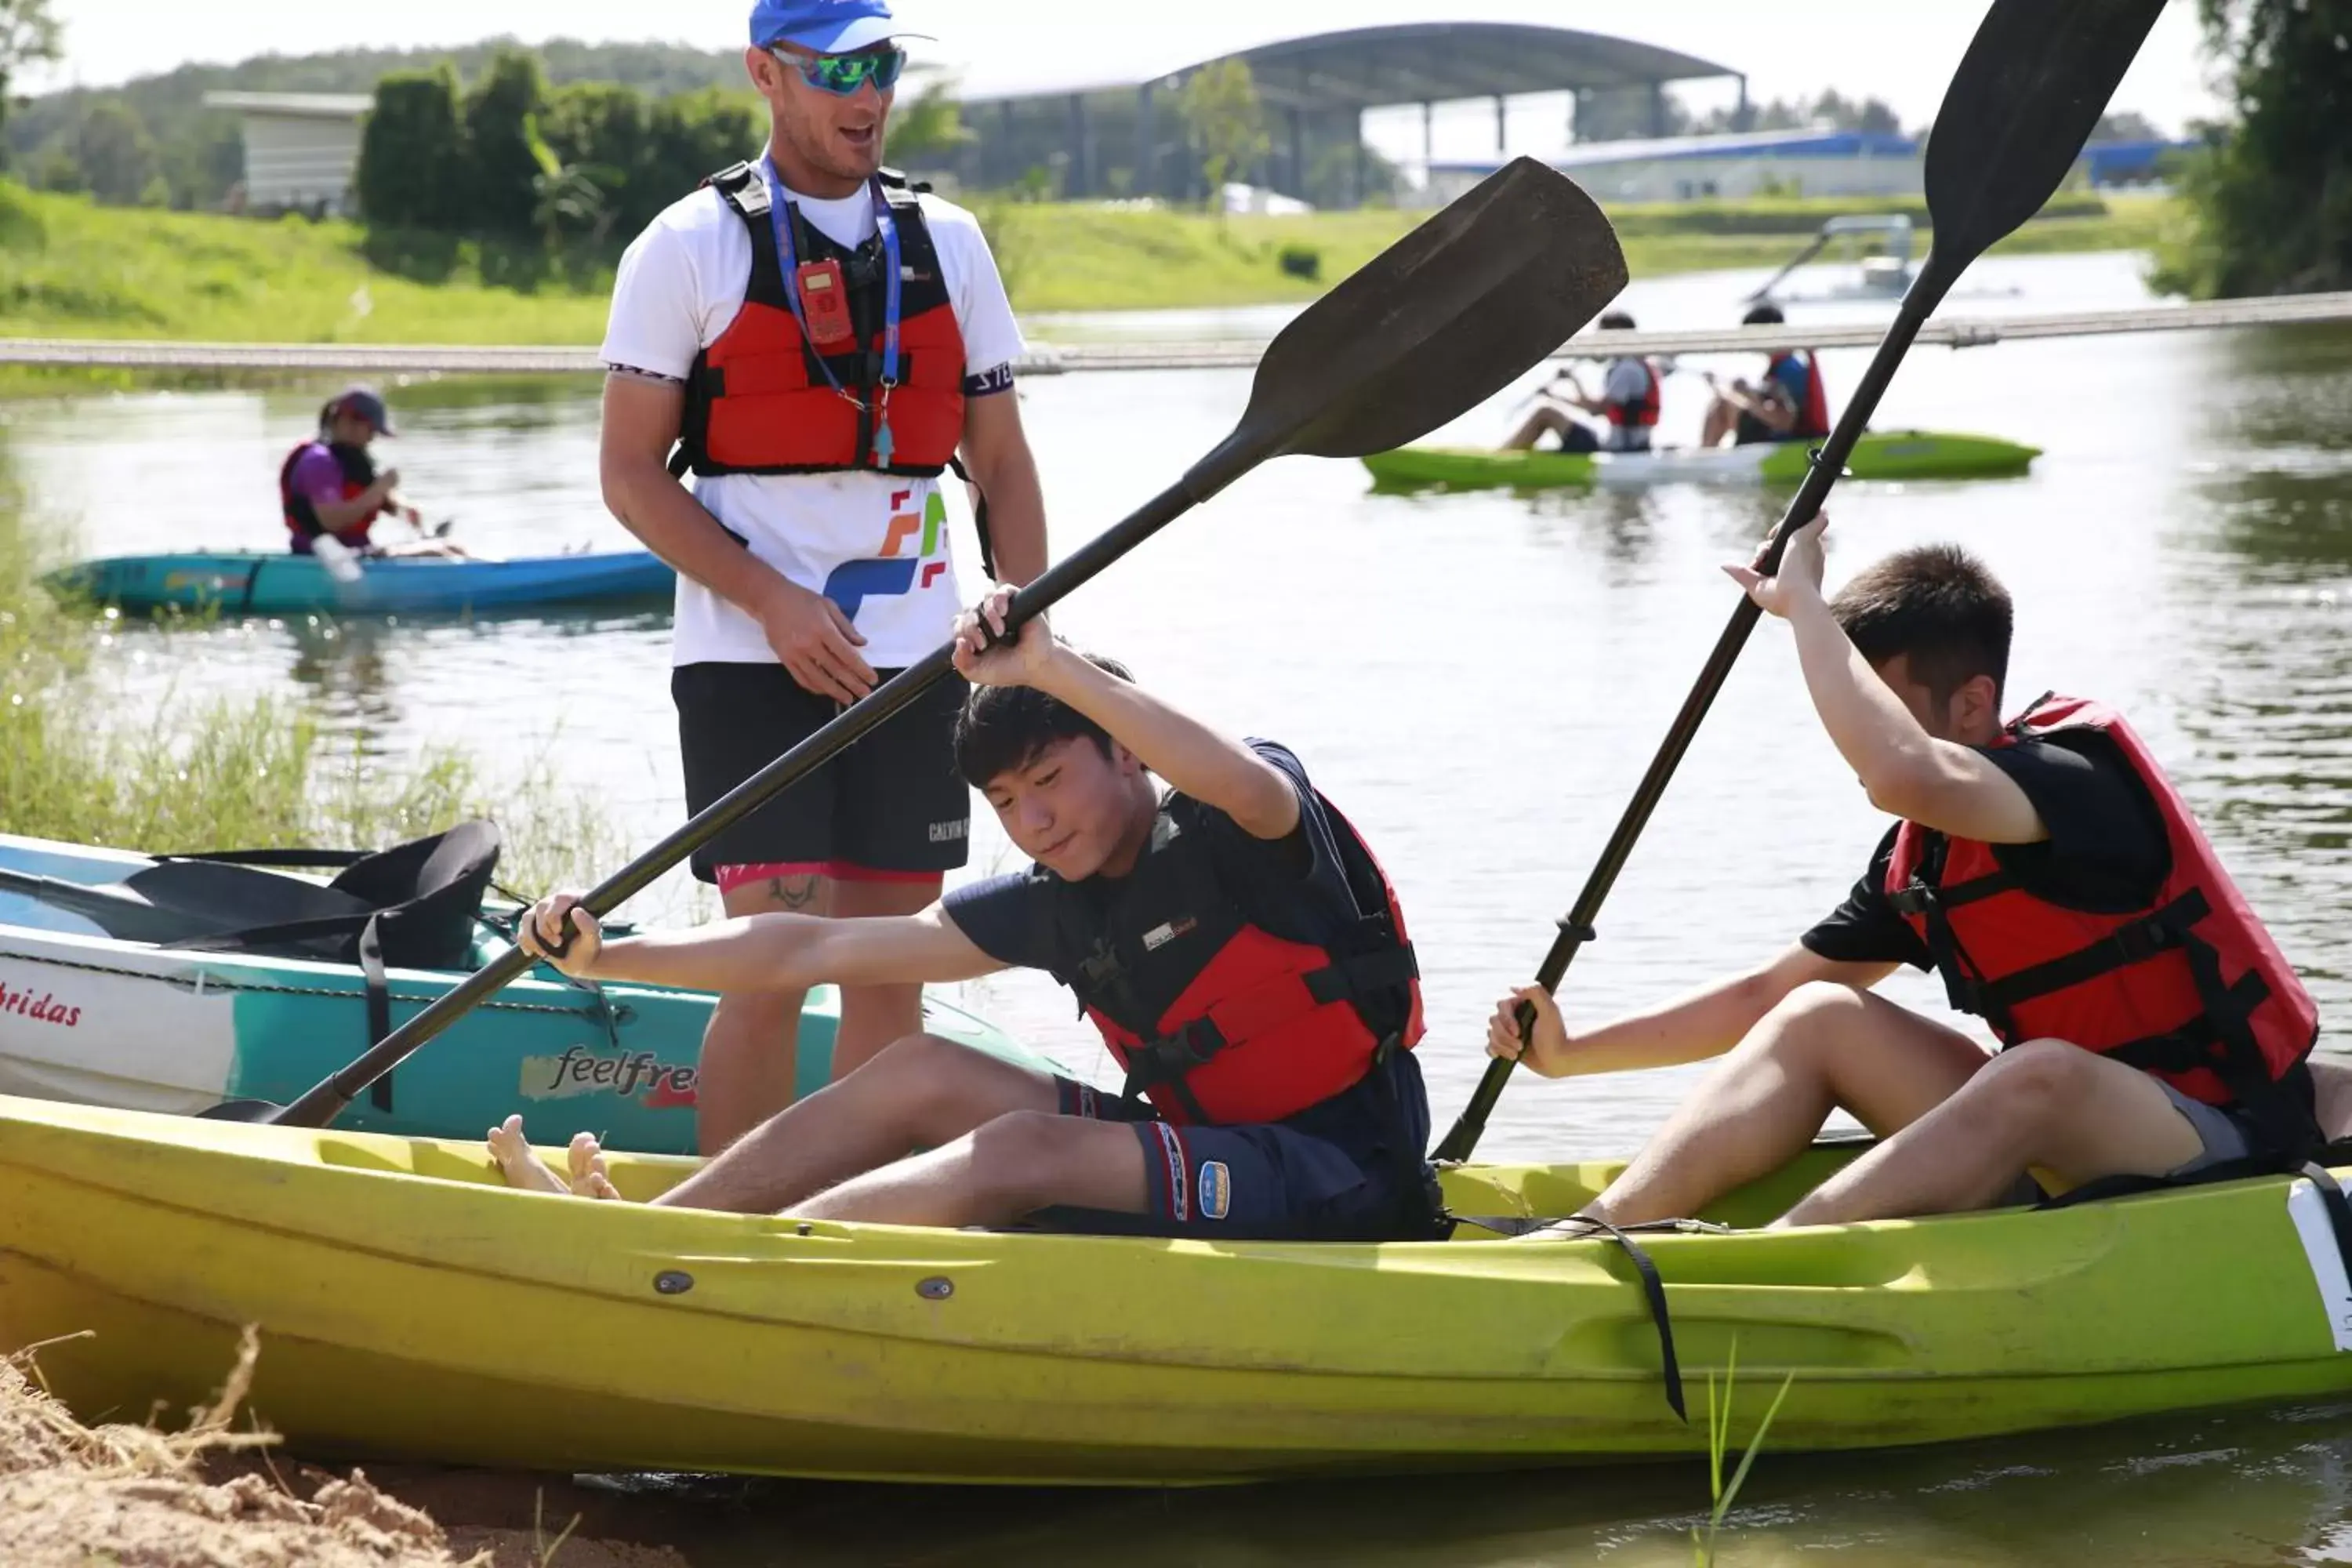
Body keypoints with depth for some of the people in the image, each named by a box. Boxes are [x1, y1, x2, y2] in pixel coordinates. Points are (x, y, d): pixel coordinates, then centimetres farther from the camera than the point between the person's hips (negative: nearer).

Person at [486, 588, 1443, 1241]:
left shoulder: (1243, 837, -10)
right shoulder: (1059, 911, 9)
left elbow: (1242, 786, -38)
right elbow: (815, 950, 8)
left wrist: (1049, 665, -40)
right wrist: (605, 957, 1)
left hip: (1346, 1183, -8)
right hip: (1205, 1154, 8)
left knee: (1017, 1151, -27)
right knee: (922, 1075, 1)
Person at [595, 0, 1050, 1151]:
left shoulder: (948, 245, 11)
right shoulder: (690, 246, -1)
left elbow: (1002, 465, 14)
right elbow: (632, 476, -3)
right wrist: (772, 600, -15)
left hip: (913, 661, 4)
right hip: (749, 665, -4)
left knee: (891, 970, 6)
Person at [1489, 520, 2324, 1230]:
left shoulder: (2081, 777, -18)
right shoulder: (1917, 855, 7)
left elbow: (1905, 775, -40)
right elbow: (1767, 994, 16)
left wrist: (1803, 600, -27)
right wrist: (1568, 1053, 9)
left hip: (2229, 1141, -8)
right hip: (2062, 1152, 8)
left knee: (2042, 1073, -37)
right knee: (1821, 1017, -1)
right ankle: (1591, 1234, -15)